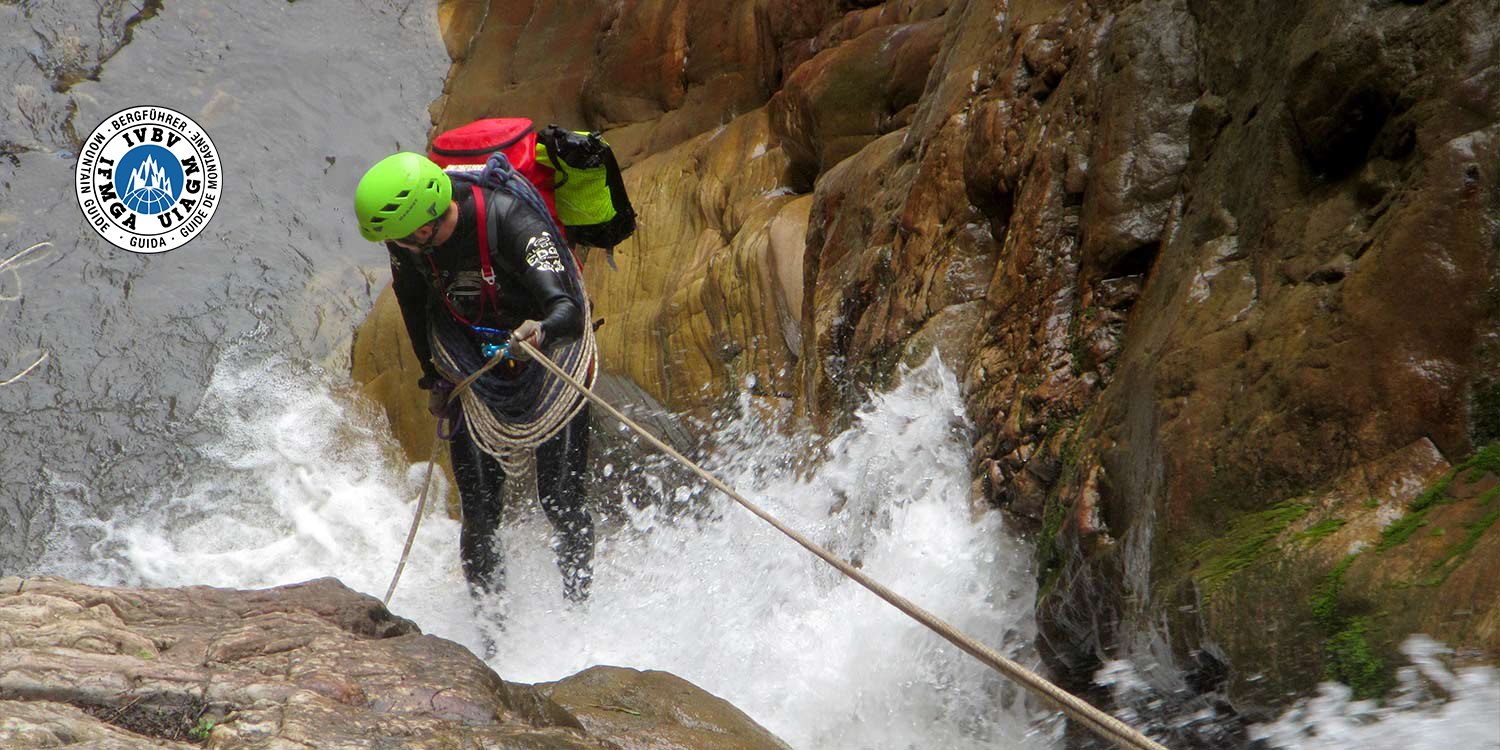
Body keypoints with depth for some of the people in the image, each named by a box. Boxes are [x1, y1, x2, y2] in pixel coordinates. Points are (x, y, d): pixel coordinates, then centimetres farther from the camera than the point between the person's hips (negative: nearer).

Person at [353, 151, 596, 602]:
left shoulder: (513, 222, -33)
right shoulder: (403, 237, -16)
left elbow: (569, 310, -42)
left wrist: (543, 330, -65)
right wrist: (434, 378, 12)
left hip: (549, 364, -4)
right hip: (475, 374, 4)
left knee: (560, 502, -3)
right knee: (479, 511, -2)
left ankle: (578, 599, 18)